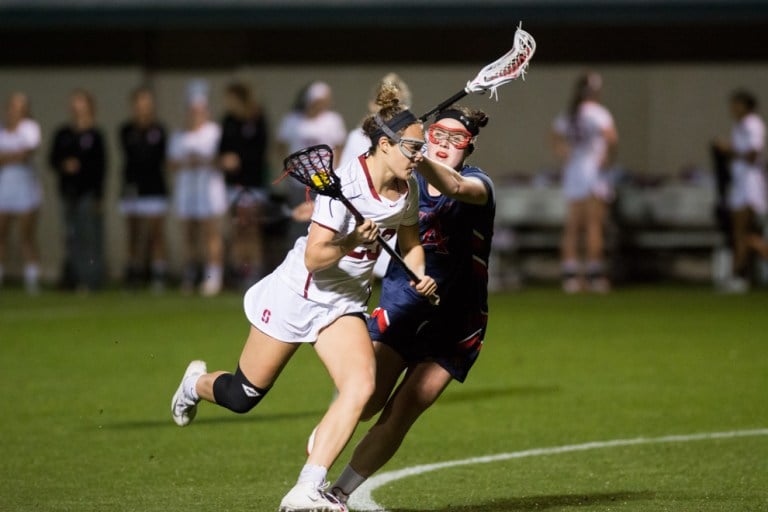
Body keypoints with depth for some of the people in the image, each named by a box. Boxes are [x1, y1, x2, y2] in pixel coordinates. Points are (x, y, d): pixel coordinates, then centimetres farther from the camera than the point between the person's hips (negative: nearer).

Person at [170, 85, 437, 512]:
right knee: (244, 396, 7)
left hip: (345, 303, 6)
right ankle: (197, 384, 45)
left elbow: (411, 243, 15)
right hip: (297, 295, -6)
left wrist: (419, 276, -3)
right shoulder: (346, 184, -26)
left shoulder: (408, 191, -3)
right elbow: (315, 257, -26)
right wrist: (352, 242, -42)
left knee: (362, 386, -20)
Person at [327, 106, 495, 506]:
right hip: (398, 308, 2)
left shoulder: (478, 184, -11)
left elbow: (455, 186, -35)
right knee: (364, 401, -15)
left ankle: (339, 494, 0)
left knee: (400, 414, -11)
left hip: (452, 325, -2)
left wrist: (413, 156, -54)